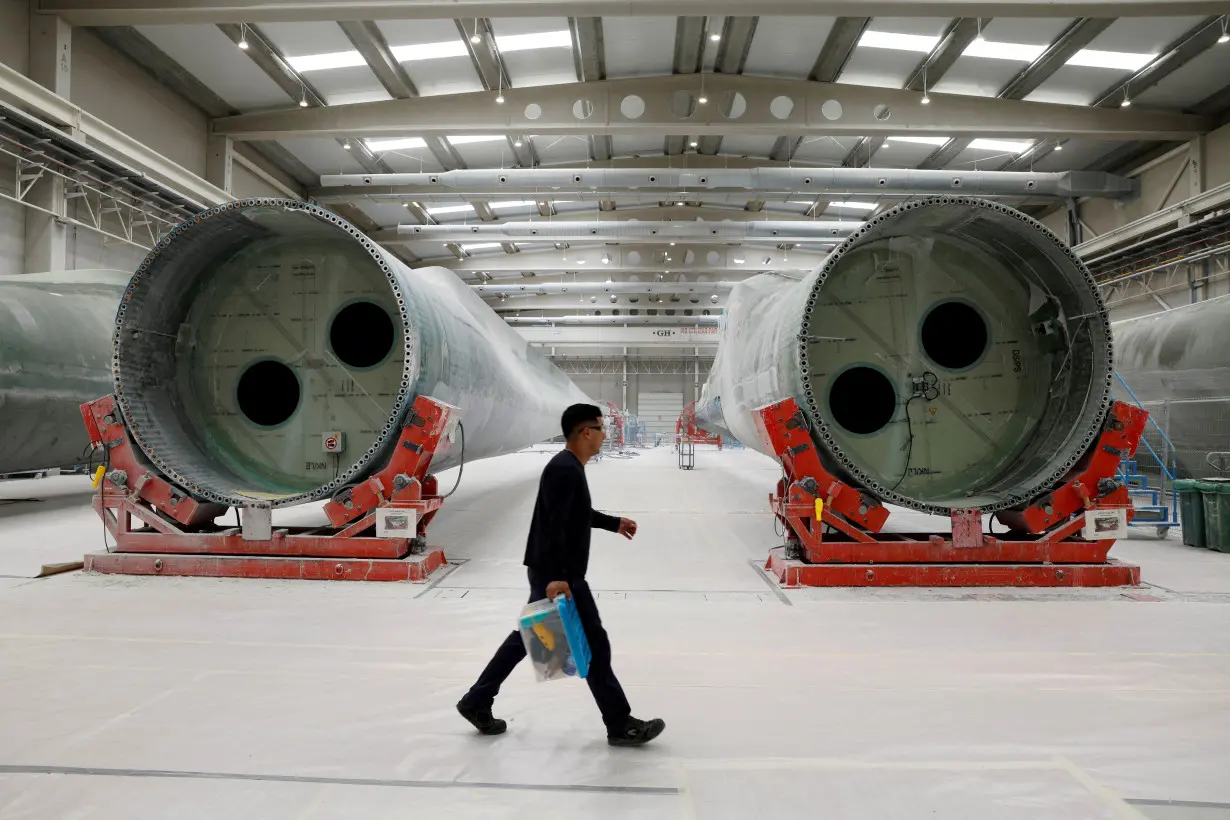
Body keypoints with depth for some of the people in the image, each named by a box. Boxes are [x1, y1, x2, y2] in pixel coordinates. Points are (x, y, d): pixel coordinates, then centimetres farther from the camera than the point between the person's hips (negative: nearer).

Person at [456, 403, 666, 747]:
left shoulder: (570, 467, 13)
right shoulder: (565, 469, -21)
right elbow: (553, 525, -28)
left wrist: (614, 523, 34)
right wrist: (557, 576, -32)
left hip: (550, 572, 11)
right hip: (557, 576, -11)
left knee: (527, 636, 18)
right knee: (594, 645, 0)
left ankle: (476, 702, 29)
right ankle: (620, 725, 13)